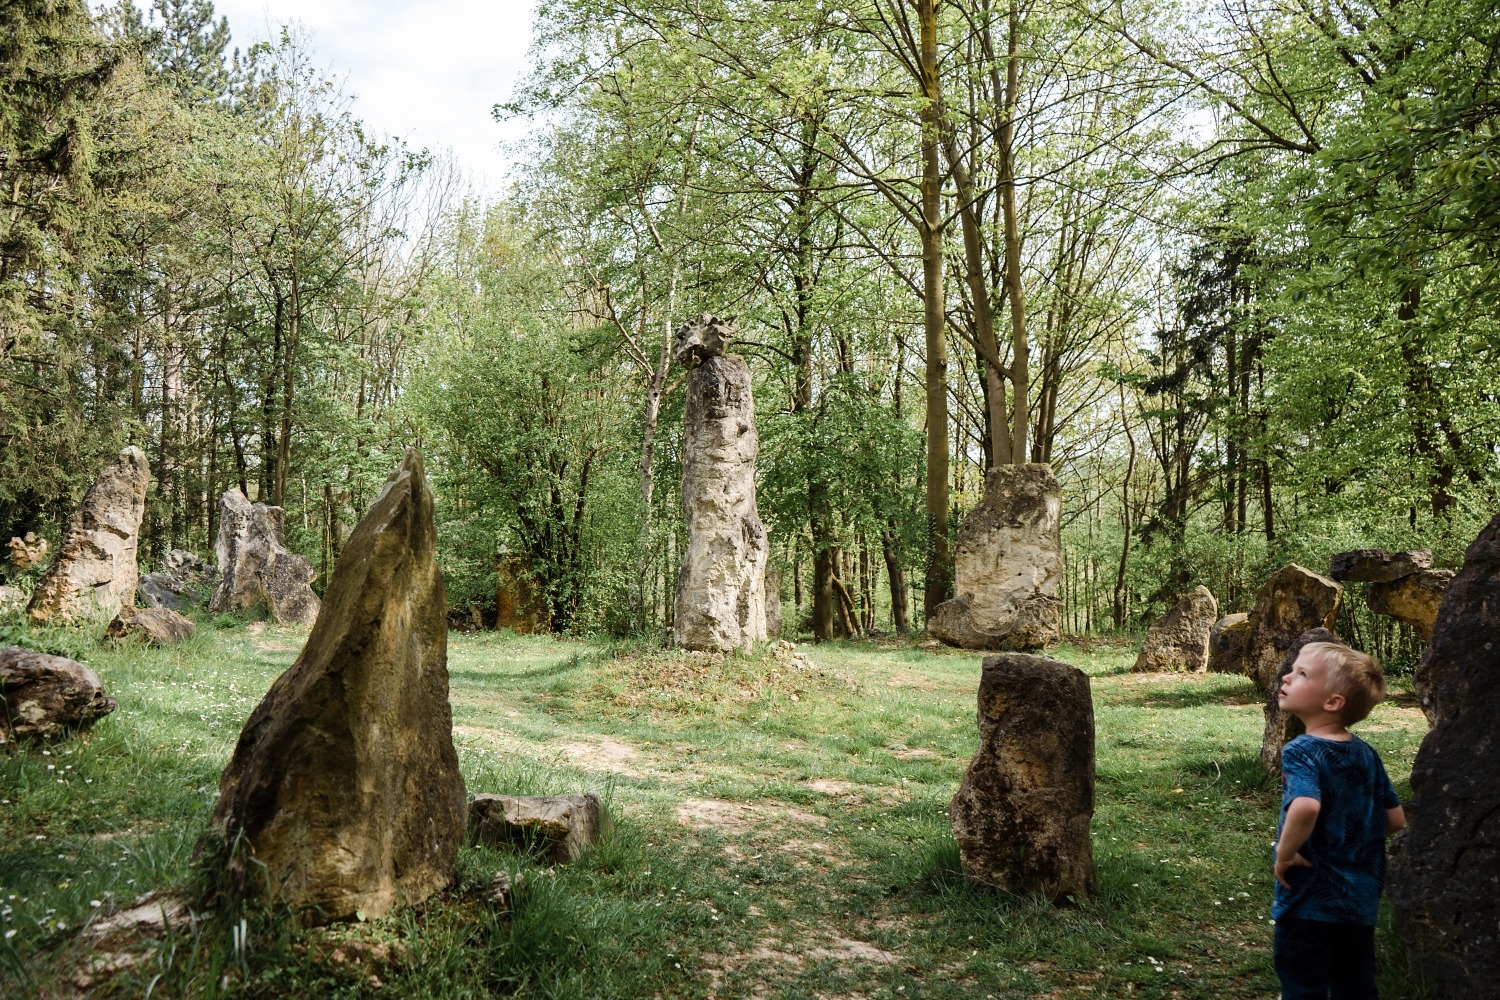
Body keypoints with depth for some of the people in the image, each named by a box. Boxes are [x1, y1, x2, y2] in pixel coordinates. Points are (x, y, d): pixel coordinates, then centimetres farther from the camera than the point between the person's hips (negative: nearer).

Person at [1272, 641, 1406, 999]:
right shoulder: (1365, 753, 2)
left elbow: (1306, 808, -37)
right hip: (1361, 899, 7)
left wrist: (1285, 853, -22)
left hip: (1310, 901, -6)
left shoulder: (1301, 752, -19)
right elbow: (1396, 820, 7)